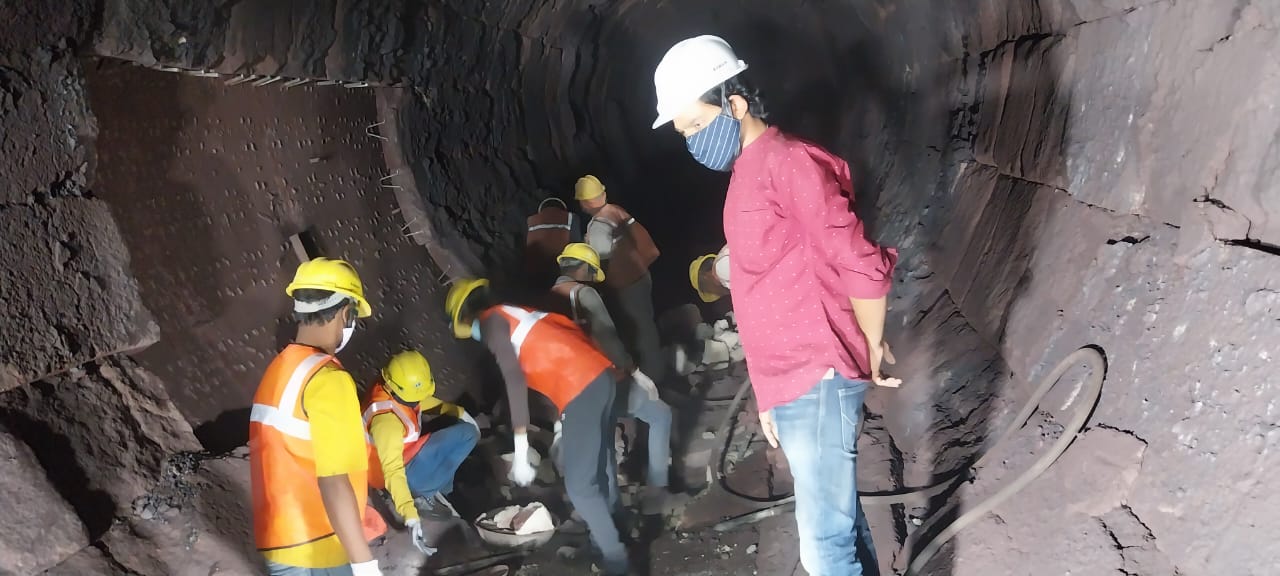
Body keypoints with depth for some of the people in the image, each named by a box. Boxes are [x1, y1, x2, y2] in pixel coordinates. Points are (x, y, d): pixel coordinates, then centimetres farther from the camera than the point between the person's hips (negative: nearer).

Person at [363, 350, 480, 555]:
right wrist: (410, 516, -50)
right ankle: (425, 494, -8)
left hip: (404, 453, 8)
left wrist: (458, 411, -1)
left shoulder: (398, 390, -12)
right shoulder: (386, 419, -36)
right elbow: (392, 472, -42)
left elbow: (425, 401, 11)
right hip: (402, 473, -8)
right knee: (466, 434, -19)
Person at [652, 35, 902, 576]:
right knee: (838, 517, 19)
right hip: (791, 387, 9)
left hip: (818, 383, -9)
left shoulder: (787, 162, -13)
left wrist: (872, 354, -1)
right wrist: (768, 395, 17)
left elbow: (863, 268, -16)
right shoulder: (745, 175, 16)